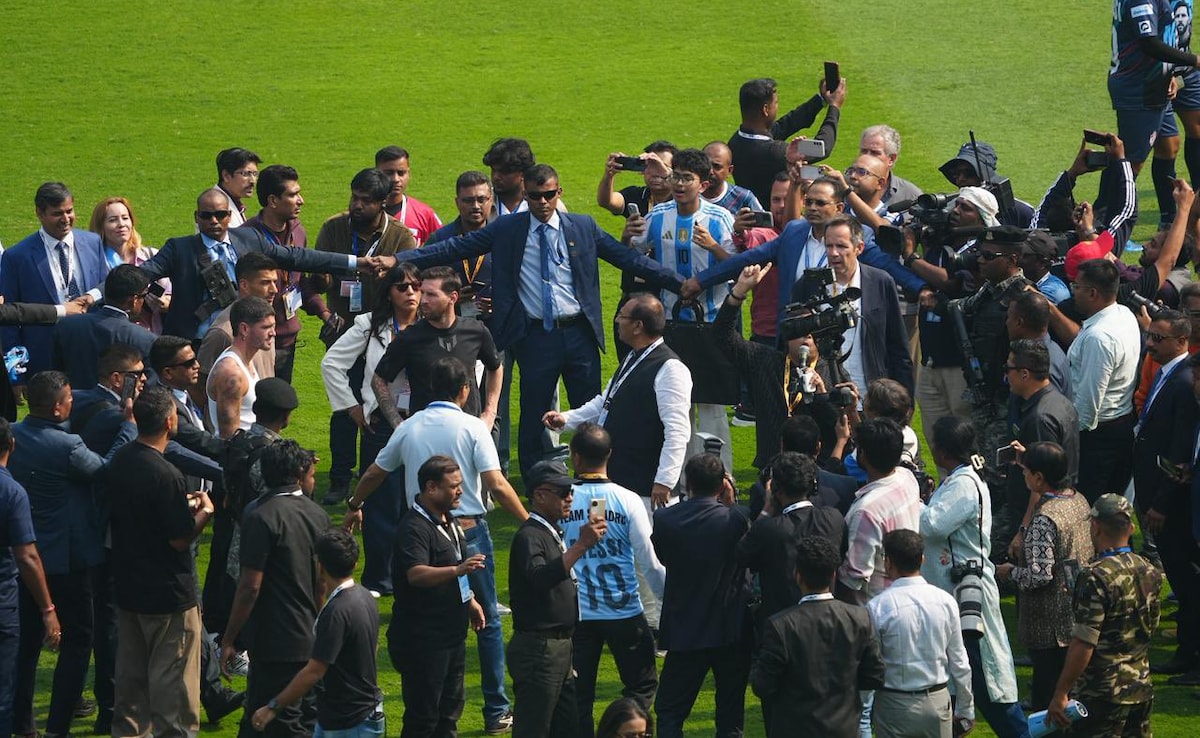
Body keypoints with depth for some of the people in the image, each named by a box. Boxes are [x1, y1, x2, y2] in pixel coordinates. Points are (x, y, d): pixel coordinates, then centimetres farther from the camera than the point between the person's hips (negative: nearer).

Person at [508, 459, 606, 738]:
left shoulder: (555, 534, 17)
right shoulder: (529, 536, -14)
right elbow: (540, 579, -34)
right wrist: (581, 546, -38)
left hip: (560, 649, 10)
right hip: (537, 649, -10)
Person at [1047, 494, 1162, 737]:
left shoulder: (1097, 577, -18)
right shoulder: (1150, 573, 6)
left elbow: (1083, 644, -20)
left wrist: (1060, 694, -15)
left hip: (1104, 693, -8)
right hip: (1141, 689, 8)